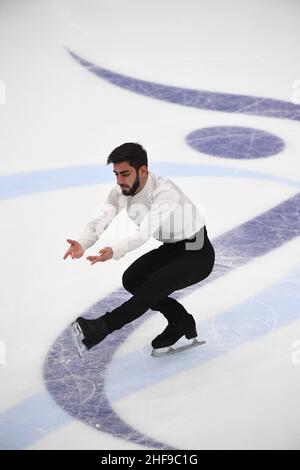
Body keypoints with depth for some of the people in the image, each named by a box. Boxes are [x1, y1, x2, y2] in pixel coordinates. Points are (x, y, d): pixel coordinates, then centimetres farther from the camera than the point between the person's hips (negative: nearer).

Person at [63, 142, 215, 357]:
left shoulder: (166, 192, -33)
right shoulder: (120, 191, -11)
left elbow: (145, 233, -46)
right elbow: (100, 220, -24)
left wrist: (114, 252, -62)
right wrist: (81, 245, -44)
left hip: (198, 253, -8)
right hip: (170, 248, 8)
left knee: (156, 284, -28)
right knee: (132, 279, -8)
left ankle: (99, 329, -25)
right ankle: (183, 325, 6)